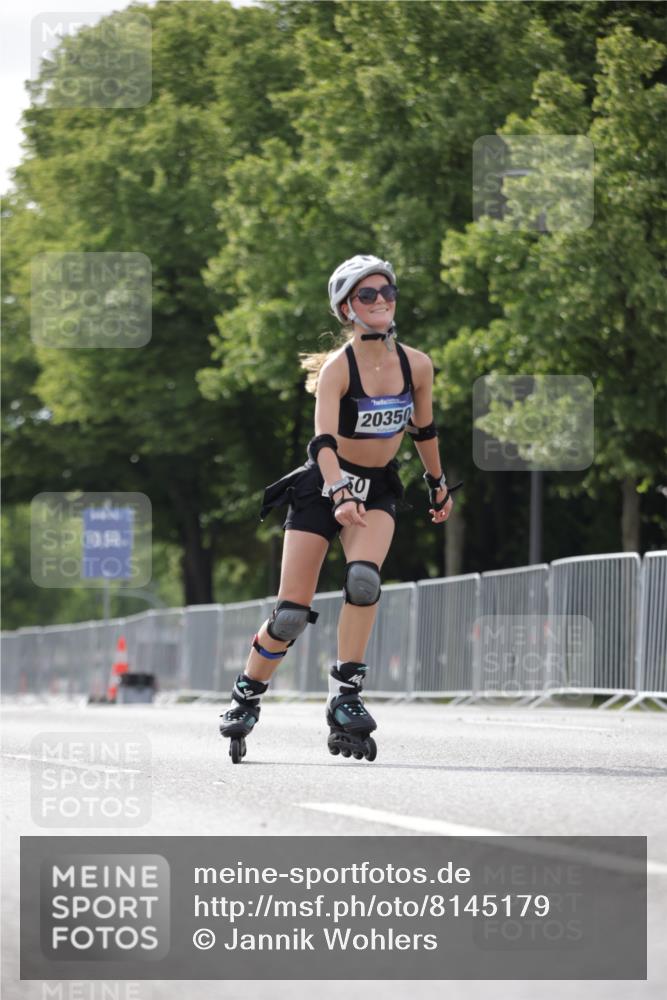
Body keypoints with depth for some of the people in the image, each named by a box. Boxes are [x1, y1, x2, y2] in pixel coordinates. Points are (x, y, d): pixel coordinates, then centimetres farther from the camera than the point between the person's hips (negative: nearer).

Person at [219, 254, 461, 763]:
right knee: (293, 611, -4)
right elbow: (325, 441, -31)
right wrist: (341, 496, -46)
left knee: (363, 579, -27)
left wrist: (438, 485, 21)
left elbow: (424, 429, 12)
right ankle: (246, 697, 19)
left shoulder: (417, 365, -6)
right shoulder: (338, 367, -19)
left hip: (378, 491, 3)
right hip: (324, 486, -2)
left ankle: (346, 696, -20)